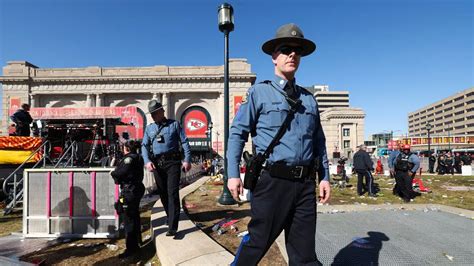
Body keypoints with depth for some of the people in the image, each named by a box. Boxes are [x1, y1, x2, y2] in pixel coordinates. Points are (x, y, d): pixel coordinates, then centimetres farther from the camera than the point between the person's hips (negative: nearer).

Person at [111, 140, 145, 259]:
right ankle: (137, 241, 40)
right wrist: (117, 171, 7)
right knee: (135, 216, 23)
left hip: (129, 191, -10)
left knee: (128, 219, -5)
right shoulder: (138, 158, 14)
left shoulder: (129, 158, -15)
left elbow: (121, 172, -23)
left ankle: (131, 248, 1)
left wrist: (113, 173, -4)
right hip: (137, 189, 10)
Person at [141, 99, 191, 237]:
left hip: (172, 162, -4)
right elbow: (144, 146, 8)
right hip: (157, 164, 5)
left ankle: (172, 227, -11)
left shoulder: (174, 124, 5)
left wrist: (187, 160, -7)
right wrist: (147, 161, -10)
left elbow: (184, 142, 2)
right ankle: (170, 217, 33)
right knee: (163, 193, 13)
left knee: (172, 193, -10)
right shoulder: (149, 128, 15)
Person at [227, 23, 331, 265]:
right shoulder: (259, 92, 2)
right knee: (257, 243, 6)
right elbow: (237, 133, -2)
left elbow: (319, 141, 18)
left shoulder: (309, 98, 15)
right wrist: (233, 174, -9)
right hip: (272, 181, -4)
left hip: (305, 184, 5)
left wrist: (325, 177, 12)